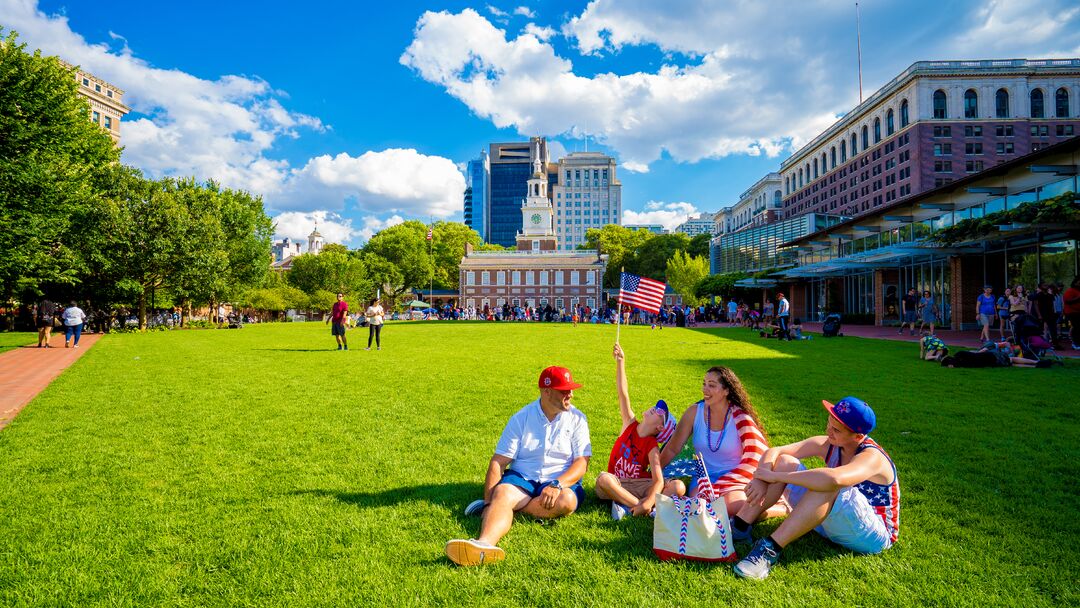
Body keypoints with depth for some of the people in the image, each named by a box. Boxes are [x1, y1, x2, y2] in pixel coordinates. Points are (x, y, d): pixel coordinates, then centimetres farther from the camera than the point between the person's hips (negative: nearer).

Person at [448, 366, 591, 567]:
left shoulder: (577, 419, 1)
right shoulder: (521, 418, 0)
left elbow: (582, 462, -6)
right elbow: (498, 461, -3)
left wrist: (557, 484, -24)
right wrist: (489, 501, -14)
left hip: (561, 481, 1)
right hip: (521, 477, 0)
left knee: (566, 501, -33)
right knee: (502, 494, -32)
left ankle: (503, 506, -21)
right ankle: (485, 544, -61)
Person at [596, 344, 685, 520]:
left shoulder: (652, 447, -8)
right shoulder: (630, 425, -1)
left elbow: (659, 481, -19)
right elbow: (623, 393, -9)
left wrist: (648, 502, -38)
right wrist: (620, 362, -16)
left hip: (640, 485, -1)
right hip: (616, 483, 1)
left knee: (679, 487, -25)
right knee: (604, 479, -36)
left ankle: (628, 505, -32)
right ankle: (646, 508, -28)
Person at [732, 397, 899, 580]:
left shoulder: (872, 458, -26)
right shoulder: (827, 445, -5)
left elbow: (833, 479, -48)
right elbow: (774, 451, -11)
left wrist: (775, 476, -40)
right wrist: (761, 480, -32)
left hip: (873, 536, -7)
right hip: (831, 523, 7)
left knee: (827, 486, -37)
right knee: (784, 462, -8)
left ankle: (772, 548, -36)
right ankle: (739, 526, -14)